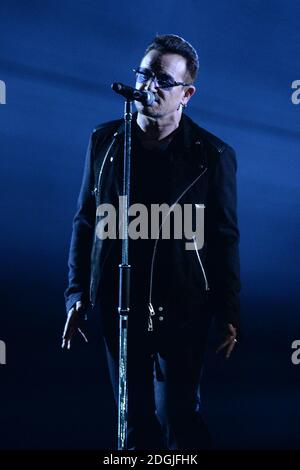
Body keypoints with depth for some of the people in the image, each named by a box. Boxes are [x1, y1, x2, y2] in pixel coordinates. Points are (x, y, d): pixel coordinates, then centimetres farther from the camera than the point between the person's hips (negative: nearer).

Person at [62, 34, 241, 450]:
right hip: (116, 304, 3)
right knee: (135, 416, 14)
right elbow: (85, 221, 6)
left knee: (179, 418, 5)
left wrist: (228, 310, -1)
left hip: (181, 308, -3)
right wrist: (77, 294, 5)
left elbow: (225, 237, -2)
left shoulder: (213, 155, -7)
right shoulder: (104, 141, 1)